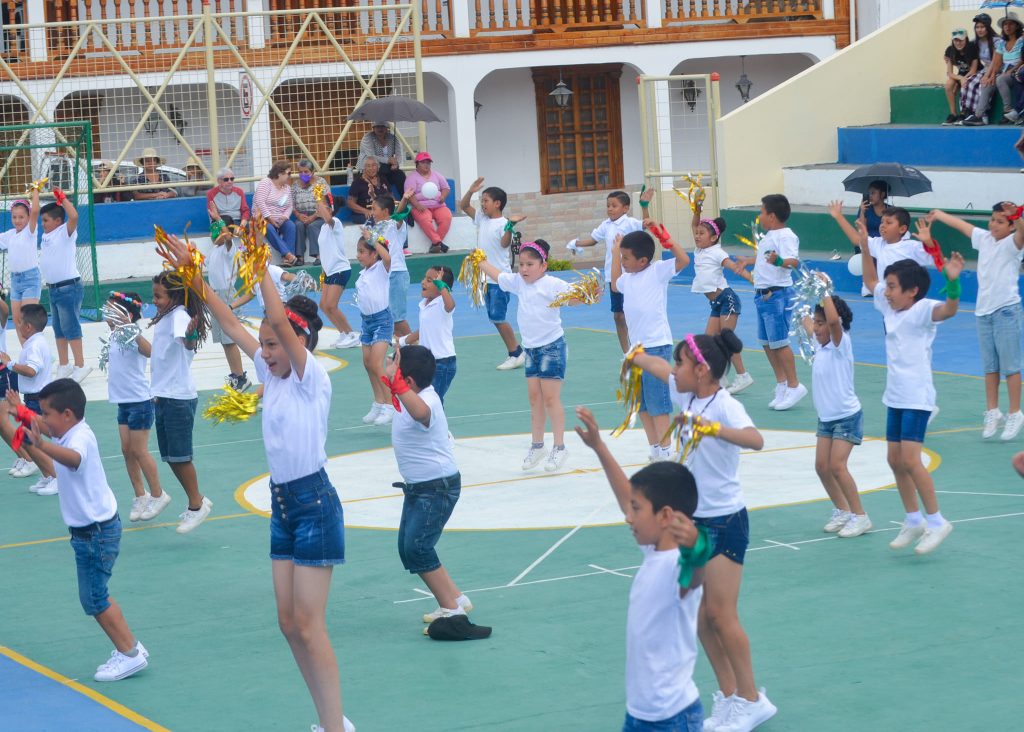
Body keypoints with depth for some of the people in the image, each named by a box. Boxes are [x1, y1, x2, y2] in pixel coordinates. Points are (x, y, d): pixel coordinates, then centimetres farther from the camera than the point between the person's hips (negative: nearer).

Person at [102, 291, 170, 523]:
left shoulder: (132, 336, -18)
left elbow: (149, 351, -40)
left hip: (140, 400, -9)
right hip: (124, 401, 9)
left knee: (139, 451, -3)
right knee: (127, 450, 10)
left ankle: (158, 495, 10)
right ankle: (140, 496, 20)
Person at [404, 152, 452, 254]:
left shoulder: (436, 175, 20)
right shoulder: (412, 177, 5)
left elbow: (445, 188, 22)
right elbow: (410, 194, -6)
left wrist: (443, 196, -1)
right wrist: (417, 205, -22)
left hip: (439, 206, 4)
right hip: (421, 207, -4)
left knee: (447, 217, -28)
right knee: (425, 220, -37)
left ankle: (435, 244, -27)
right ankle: (438, 242, -38)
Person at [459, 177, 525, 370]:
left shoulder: (502, 224, -14)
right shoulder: (482, 219, 10)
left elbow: (505, 243, -31)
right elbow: (463, 206, 16)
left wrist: (510, 225, -46)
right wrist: (471, 191, -1)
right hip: (485, 277, 9)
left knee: (498, 317, -10)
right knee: (494, 318, 10)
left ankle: (516, 353, 1)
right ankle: (516, 354, 15)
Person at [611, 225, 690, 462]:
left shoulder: (658, 271, -8)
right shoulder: (628, 278, 13)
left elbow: (683, 259, -22)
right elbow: (615, 285, 35)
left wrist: (664, 237, -24)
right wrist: (615, 253, 32)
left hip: (657, 346, -8)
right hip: (636, 346, 8)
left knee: (657, 402, -5)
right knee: (640, 403, 13)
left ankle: (665, 449, 2)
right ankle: (654, 448, 21)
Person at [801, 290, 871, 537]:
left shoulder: (840, 343, -17)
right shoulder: (820, 341, 4)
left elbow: (834, 320, -37)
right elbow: (806, 321, 24)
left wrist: (825, 289, -31)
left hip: (847, 416, -8)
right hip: (826, 417, 8)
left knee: (837, 466, -15)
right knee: (822, 466, 4)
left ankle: (860, 517, -5)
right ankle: (842, 511, 21)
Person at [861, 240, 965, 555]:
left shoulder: (922, 310, -15)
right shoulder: (890, 307, 7)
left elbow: (948, 310, -35)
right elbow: (870, 281, 22)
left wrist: (952, 281, -53)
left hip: (917, 398, -9)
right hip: (895, 397, 9)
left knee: (910, 460, -15)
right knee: (895, 460, 11)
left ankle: (936, 521, -6)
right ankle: (914, 520, 24)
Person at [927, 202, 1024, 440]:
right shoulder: (984, 238, 9)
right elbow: (961, 224, 25)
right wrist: (939, 215, 38)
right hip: (983, 311, 6)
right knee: (990, 367, 11)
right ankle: (992, 412, 18)